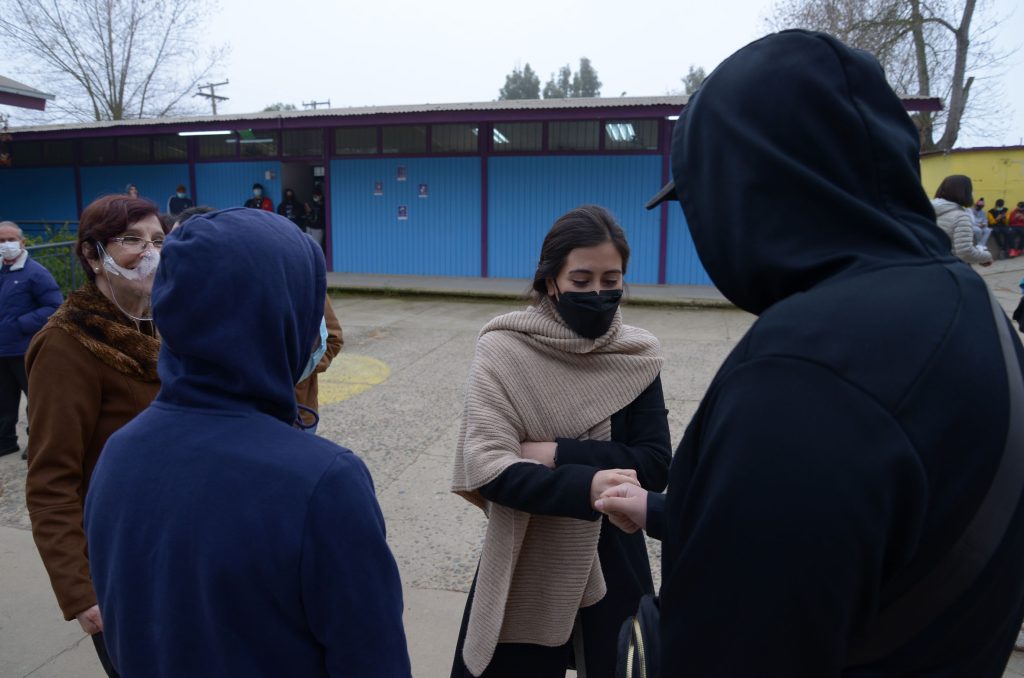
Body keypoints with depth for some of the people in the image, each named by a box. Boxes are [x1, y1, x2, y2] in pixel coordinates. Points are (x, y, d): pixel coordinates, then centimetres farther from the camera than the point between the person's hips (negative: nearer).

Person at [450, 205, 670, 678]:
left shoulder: (637, 356, -6)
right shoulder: (504, 350, -14)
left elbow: (656, 465, -10)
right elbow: (486, 468, -21)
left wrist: (558, 455, -20)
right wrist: (583, 486, -35)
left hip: (611, 564, 3)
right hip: (525, 570, -2)